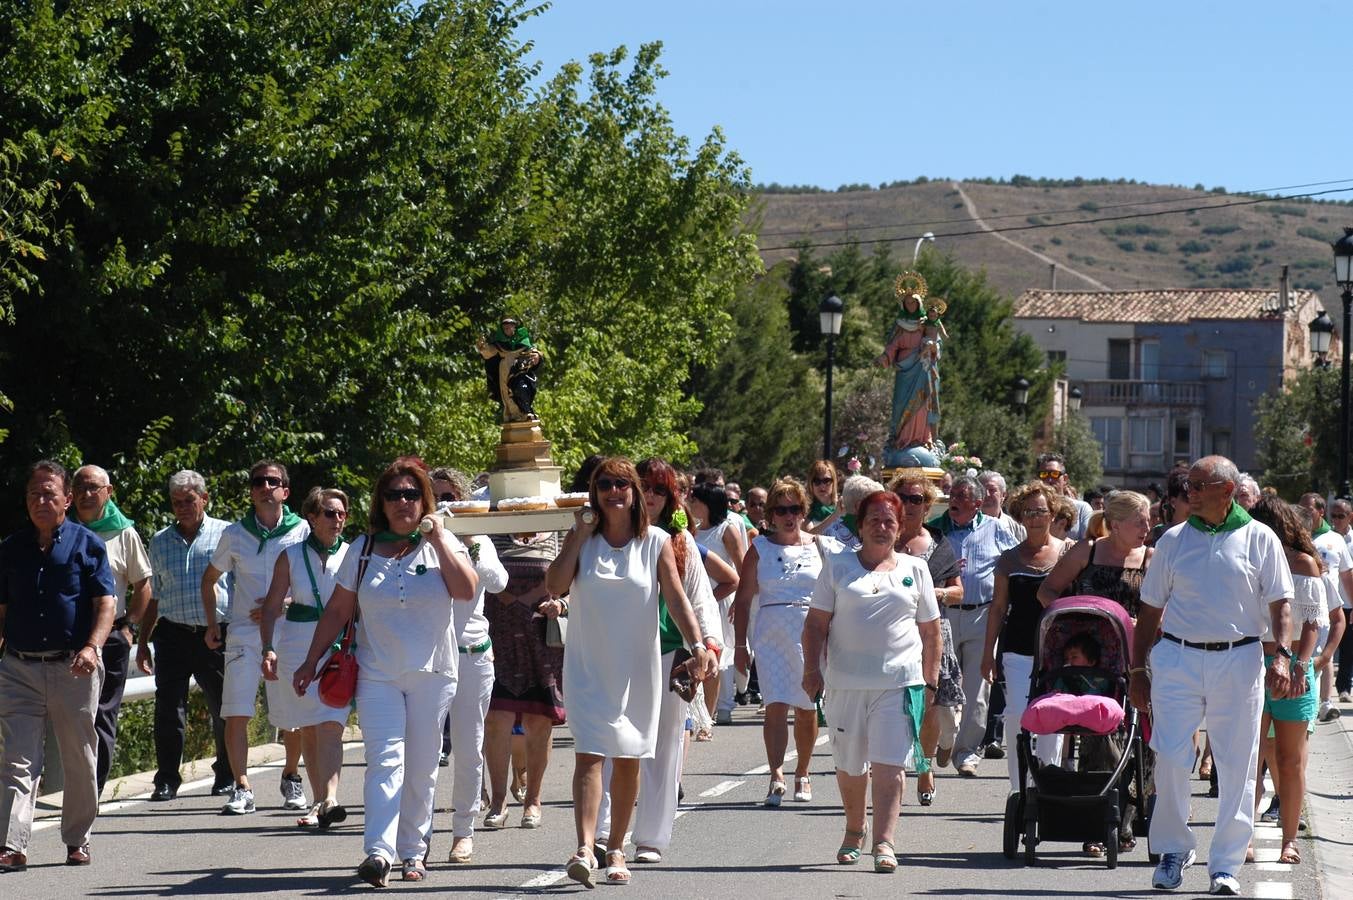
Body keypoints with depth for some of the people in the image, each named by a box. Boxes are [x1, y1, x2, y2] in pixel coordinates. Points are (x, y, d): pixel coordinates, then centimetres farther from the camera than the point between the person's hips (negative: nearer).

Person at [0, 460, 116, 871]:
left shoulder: (87, 544, 2)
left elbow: (105, 603, -4)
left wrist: (92, 646, -19)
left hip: (74, 668, -2)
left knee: (79, 761, 7)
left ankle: (77, 841, 22)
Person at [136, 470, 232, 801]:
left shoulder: (226, 534, 6)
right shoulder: (159, 541, 16)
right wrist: (143, 641, 17)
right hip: (173, 634, 2)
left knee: (224, 709, 4)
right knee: (169, 710, -4)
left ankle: (227, 776, 18)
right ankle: (166, 780, 1)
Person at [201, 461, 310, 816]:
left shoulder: (302, 532, 0)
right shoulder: (235, 535, 6)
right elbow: (210, 579, 20)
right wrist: (212, 624, 12)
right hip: (243, 633, 1)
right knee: (236, 713, -10)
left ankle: (291, 776, 28)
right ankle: (242, 788, -6)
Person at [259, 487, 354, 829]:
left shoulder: (352, 556, 6)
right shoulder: (291, 557, 8)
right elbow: (271, 607, 7)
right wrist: (268, 649, -5)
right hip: (298, 645, 2)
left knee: (330, 724, -16)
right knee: (308, 729, 4)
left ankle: (329, 800, -27)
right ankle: (320, 801, 11)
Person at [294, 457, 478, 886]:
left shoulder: (443, 544, 5)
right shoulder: (363, 551, 7)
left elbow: (466, 590, -13)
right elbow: (337, 611, 11)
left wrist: (439, 539, -11)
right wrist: (311, 661, 9)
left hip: (431, 674, 0)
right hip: (377, 674, 0)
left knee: (421, 770, 6)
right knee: (385, 760, -15)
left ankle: (413, 852, 16)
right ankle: (379, 852, -25)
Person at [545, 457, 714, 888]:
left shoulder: (656, 542, 1)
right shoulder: (582, 538, 2)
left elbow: (676, 599, -4)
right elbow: (556, 585, -11)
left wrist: (698, 645, -17)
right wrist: (580, 534, -12)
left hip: (638, 668, 1)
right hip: (588, 666, -1)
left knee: (628, 760, 9)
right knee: (589, 755, -13)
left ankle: (616, 850, 21)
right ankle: (584, 849, -24)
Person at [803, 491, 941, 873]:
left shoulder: (915, 569, 11)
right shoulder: (838, 566, 8)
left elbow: (930, 630, 14)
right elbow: (816, 623, 5)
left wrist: (930, 680, 9)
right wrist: (812, 669, -6)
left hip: (899, 682, -1)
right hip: (846, 683, 1)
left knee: (888, 765, -11)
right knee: (849, 766, 11)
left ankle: (884, 842, -14)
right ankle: (854, 832, 30)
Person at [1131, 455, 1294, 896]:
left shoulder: (1259, 540, 4)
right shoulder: (1173, 541, 8)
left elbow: (1280, 603, 4)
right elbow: (1150, 610, 12)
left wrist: (1281, 656, -10)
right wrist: (1138, 669, 8)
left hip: (1239, 661, -1)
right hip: (1177, 657, 1)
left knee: (1237, 768, 1)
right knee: (1170, 759, -4)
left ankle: (1226, 864, 9)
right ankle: (1173, 849, 13)